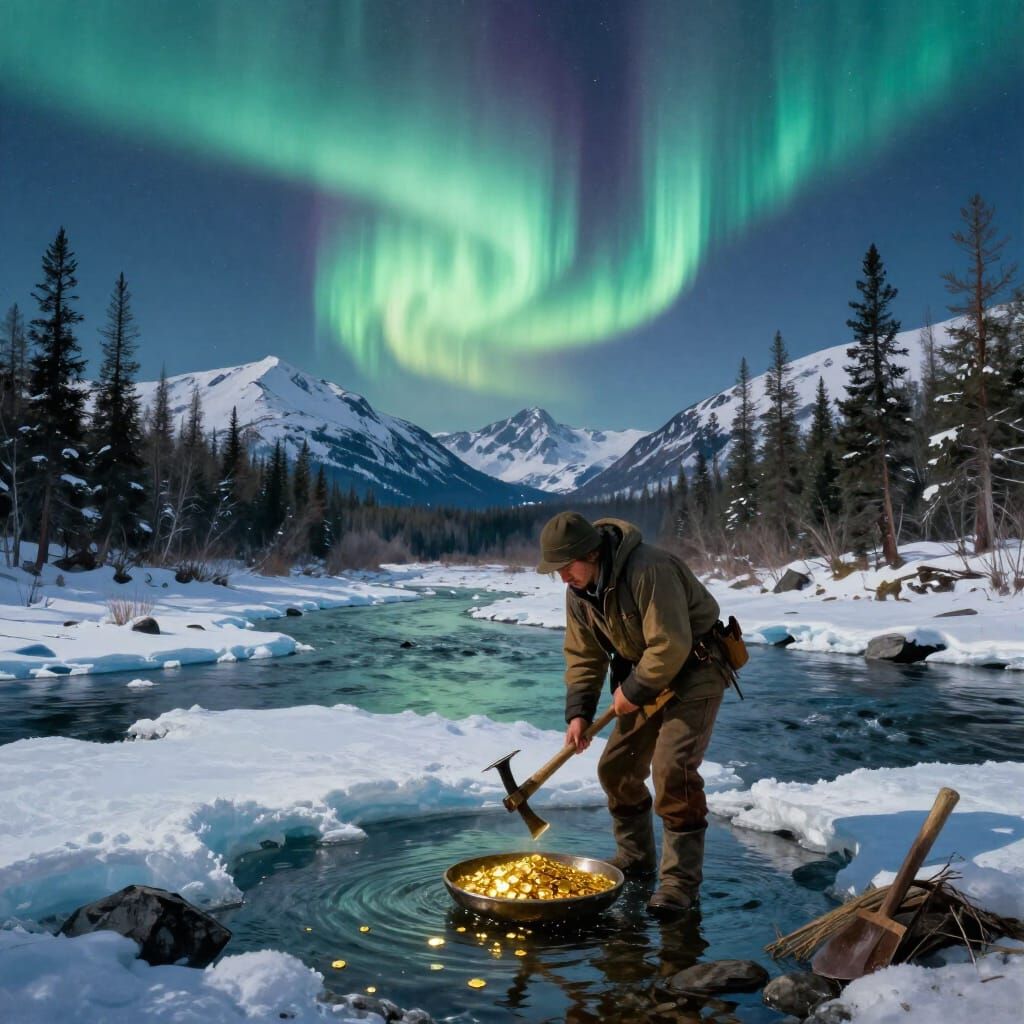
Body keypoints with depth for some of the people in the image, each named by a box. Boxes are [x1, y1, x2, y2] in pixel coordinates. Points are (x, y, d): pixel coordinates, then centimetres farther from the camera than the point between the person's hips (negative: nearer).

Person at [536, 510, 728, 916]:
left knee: (672, 769, -18)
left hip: (693, 669, -8)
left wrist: (633, 691, -21)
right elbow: (583, 655, 3)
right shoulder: (578, 591, -4)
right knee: (616, 768, 8)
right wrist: (578, 712, -7)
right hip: (645, 677, 8)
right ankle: (635, 857, 28)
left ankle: (681, 880, -4)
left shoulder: (649, 570, -31)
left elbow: (672, 645, -32)